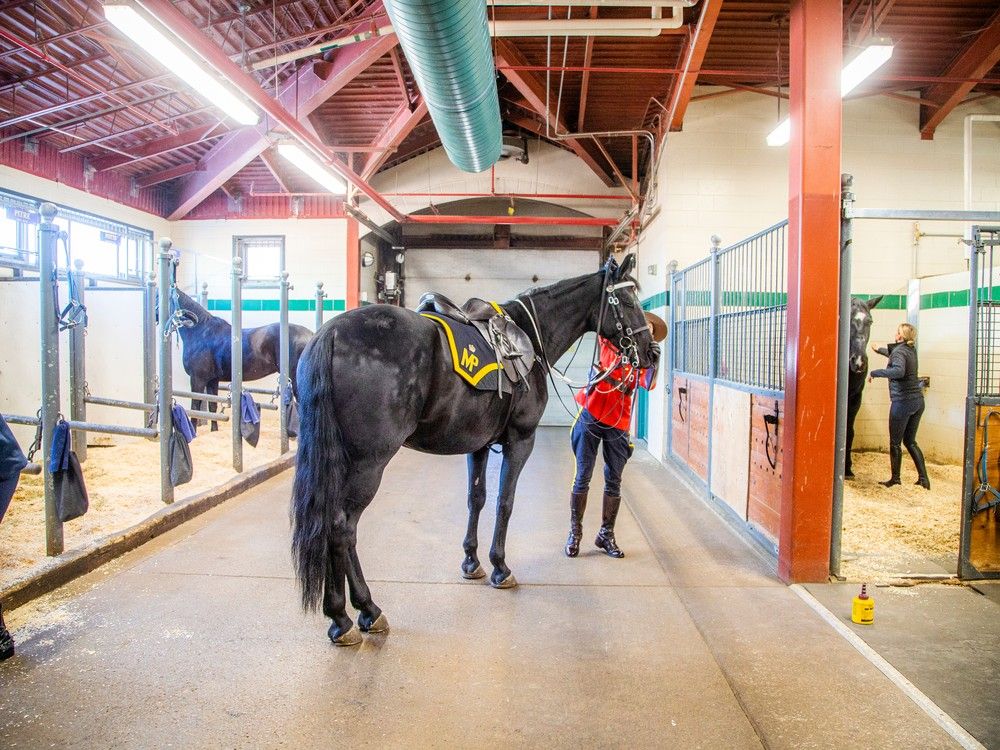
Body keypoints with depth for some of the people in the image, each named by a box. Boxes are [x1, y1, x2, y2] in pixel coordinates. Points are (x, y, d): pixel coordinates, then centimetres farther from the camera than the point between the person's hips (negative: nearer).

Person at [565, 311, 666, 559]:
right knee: (582, 478, 3)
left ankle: (606, 534, 22)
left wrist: (653, 360, -27)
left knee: (614, 482, 7)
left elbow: (649, 384, -15)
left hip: (618, 425, 2)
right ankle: (575, 533, 15)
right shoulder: (610, 345, 4)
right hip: (591, 417, -1)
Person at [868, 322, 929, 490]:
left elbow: (899, 371, -35)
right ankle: (923, 478, 13)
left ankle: (895, 479, 15)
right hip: (918, 401, 8)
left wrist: (874, 372, -27)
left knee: (895, 443, 6)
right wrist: (879, 349, 49)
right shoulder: (911, 350, 11)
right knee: (910, 441, 16)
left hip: (902, 402, -8)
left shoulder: (899, 351, -14)